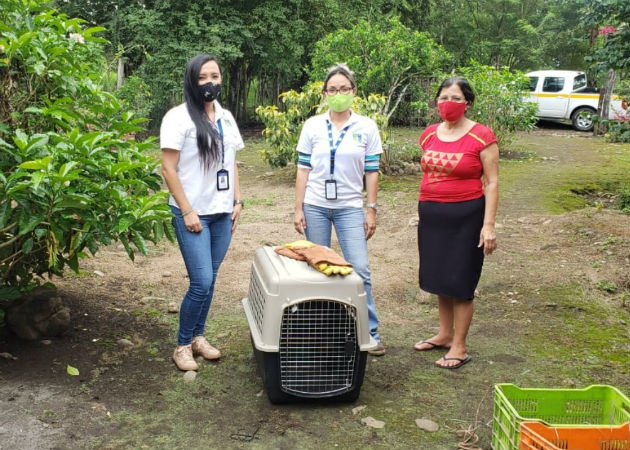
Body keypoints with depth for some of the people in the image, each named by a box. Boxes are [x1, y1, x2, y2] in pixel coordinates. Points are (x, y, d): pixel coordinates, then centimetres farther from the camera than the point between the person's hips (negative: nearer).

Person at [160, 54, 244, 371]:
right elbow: (168, 169, -11)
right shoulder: (179, 117, -8)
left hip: (222, 214, 6)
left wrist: (237, 201, 10)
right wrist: (187, 211, -13)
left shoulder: (226, 117, 11)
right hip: (193, 214, -6)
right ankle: (183, 345, 10)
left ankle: (198, 337, 26)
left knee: (209, 280, 10)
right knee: (201, 282, -8)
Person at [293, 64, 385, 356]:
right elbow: (303, 169, 3)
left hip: (350, 208, -1)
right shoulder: (312, 126, 2)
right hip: (315, 206, 1)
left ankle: (370, 333, 6)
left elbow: (372, 172, 2)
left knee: (360, 270, -7)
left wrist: (371, 210, -1)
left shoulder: (366, 127, 0)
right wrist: (298, 208, 0)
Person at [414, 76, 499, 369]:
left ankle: (459, 346, 14)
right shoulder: (429, 135, 7)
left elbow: (492, 183, -10)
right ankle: (445, 334, 31)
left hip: (465, 215, -6)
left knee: (460, 282, 1)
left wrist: (488, 224, -15)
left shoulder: (481, 137, -10)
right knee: (439, 278, 14)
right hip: (432, 215, 6)